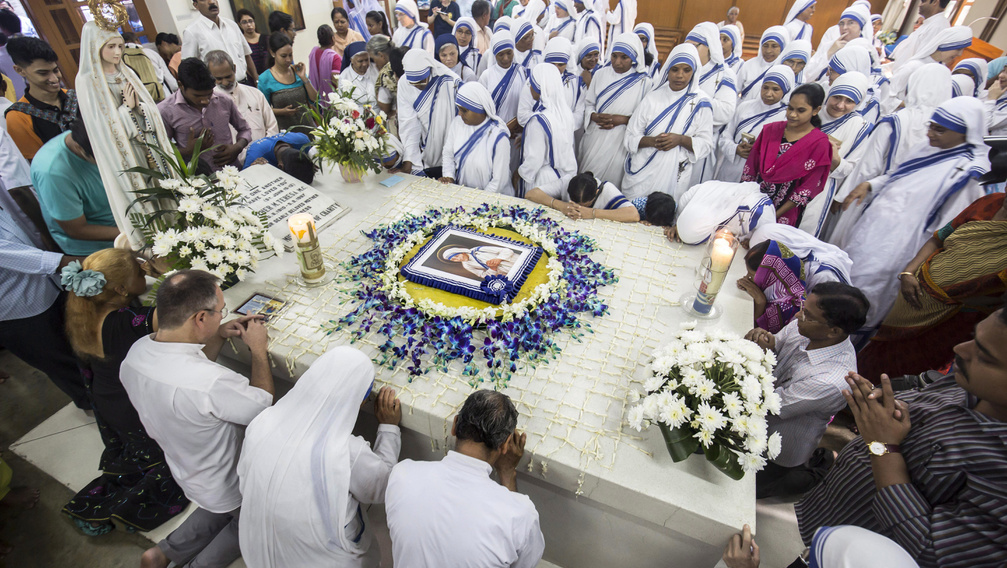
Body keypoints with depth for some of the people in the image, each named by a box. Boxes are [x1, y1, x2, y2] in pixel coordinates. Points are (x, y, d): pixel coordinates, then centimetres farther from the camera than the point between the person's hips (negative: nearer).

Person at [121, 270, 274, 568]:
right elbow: (263, 404, -24)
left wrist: (220, 336, -5)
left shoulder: (137, 351, -18)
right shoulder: (210, 383, -44)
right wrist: (259, 349, -15)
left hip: (186, 470, 7)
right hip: (226, 485, -6)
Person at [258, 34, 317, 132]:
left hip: (307, 126, 3)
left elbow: (315, 100, 5)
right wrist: (282, 111, -13)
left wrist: (304, 78, -3)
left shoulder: (298, 71, 10)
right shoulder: (265, 79, -1)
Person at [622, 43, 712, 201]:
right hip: (641, 174, 1)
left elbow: (706, 144, 0)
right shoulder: (653, 98, 4)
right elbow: (630, 138, 2)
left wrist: (680, 139, -18)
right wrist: (652, 141, -18)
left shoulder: (700, 103, 1)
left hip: (673, 178, -1)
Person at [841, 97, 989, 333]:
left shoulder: (969, 171, -14)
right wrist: (869, 185, 3)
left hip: (900, 242, -8)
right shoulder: (928, 149, 9)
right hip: (871, 226, 8)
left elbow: (949, 228, -15)